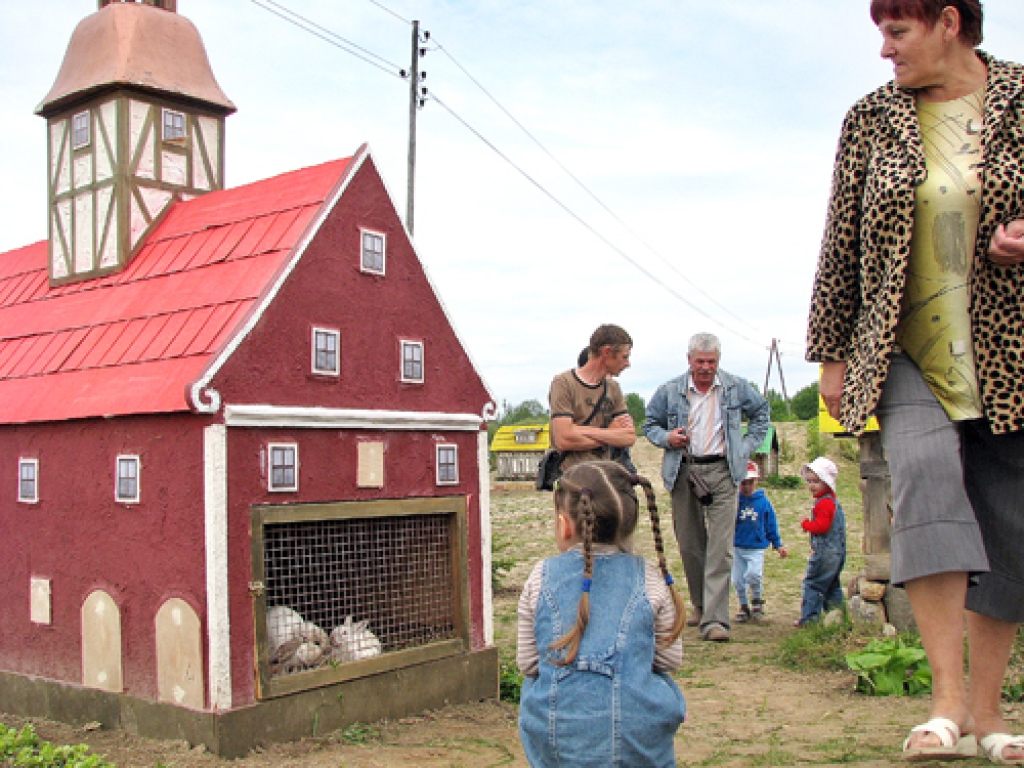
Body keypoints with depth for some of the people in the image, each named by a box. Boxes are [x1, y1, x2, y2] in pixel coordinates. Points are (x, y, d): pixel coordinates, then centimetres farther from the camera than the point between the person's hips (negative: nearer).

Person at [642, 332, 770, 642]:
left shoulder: (736, 387, 5)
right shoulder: (670, 391, 4)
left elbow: (761, 413, 22)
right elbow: (650, 424, 15)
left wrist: (747, 445, 9)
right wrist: (666, 438, -7)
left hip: (722, 472, -1)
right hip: (683, 472, 1)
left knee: (721, 547, -10)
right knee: (689, 544, 8)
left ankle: (714, 619, -11)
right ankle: (700, 605, 27)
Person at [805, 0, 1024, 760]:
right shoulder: (871, 119, 7)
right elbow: (841, 243, 8)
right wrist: (832, 354, 5)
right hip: (908, 351, 0)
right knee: (925, 470, -27)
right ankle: (947, 698, -24)